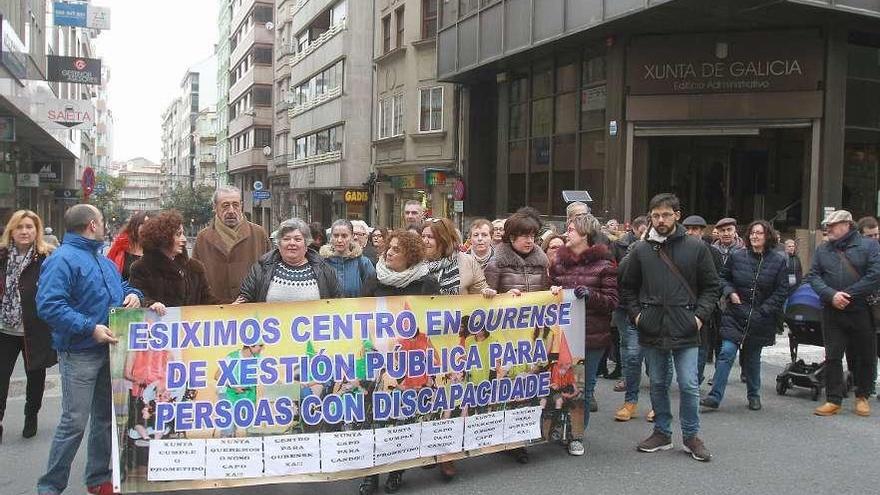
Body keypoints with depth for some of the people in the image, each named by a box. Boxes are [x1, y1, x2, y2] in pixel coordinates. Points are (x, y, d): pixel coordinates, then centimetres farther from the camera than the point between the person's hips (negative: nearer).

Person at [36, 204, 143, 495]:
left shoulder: (104, 261, 16)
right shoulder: (62, 259, -14)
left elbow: (121, 285, 29)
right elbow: (48, 305, -24)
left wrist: (132, 295, 4)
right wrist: (90, 329, -26)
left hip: (109, 349, 9)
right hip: (79, 353, -9)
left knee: (105, 416, 15)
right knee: (75, 422, -7)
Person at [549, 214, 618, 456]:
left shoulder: (603, 264, -4)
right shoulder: (558, 261, 7)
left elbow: (612, 301, -5)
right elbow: (549, 291, 19)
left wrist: (591, 295, -21)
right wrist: (553, 292, -3)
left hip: (593, 335, -3)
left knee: (585, 385, 8)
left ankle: (577, 434, 22)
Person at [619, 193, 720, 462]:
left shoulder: (696, 248, 0)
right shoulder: (640, 250, 4)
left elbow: (711, 286, 6)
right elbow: (626, 287, 12)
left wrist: (700, 315, -4)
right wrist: (636, 313, 1)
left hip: (685, 330, -2)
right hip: (652, 330, 2)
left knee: (689, 386, -1)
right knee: (658, 384, 12)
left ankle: (691, 436, 17)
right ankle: (662, 433, 25)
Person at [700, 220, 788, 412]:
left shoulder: (778, 260, -2)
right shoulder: (737, 256, 1)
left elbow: (782, 291, -2)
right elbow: (723, 277, 13)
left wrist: (764, 311, -9)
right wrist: (730, 292, -6)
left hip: (760, 319, 0)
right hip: (735, 315, 0)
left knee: (752, 358, 13)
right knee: (727, 352, -11)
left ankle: (753, 395, 31)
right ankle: (715, 396, -10)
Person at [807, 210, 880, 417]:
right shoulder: (822, 250, 10)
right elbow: (813, 276, 3)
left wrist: (848, 295, -15)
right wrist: (831, 295, -14)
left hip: (862, 312, -2)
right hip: (832, 312, 2)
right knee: (833, 356, 3)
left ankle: (862, 396, 27)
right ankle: (834, 400, 10)